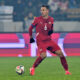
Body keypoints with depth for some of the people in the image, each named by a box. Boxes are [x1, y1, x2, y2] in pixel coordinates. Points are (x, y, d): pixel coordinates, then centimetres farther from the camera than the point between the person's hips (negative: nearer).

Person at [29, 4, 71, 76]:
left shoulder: (51, 20, 4)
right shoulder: (37, 20, -6)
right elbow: (30, 28, 7)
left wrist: (51, 31, -5)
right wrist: (31, 37, 12)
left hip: (49, 40, 4)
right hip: (41, 41, -4)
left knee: (60, 53, -6)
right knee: (43, 55, -28)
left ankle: (67, 71, 5)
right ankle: (32, 68, -9)